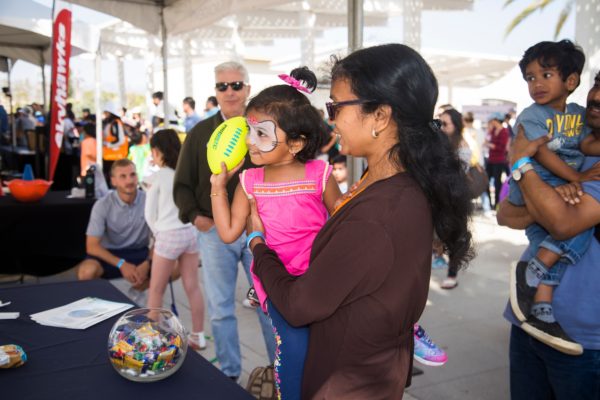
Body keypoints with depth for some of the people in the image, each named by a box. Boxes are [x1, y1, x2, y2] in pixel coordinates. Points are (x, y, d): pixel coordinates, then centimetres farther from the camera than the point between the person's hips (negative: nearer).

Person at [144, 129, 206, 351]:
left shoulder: (159, 176, -6)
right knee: (192, 286, 12)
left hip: (169, 235, -5)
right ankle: (198, 336, 20)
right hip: (191, 232, 5)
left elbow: (150, 213, -2)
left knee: (156, 290, 9)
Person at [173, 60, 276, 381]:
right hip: (215, 231, 1)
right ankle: (229, 374, 26)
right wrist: (193, 216, -6)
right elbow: (182, 184, 8)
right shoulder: (200, 133, 5)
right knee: (220, 309, 10)